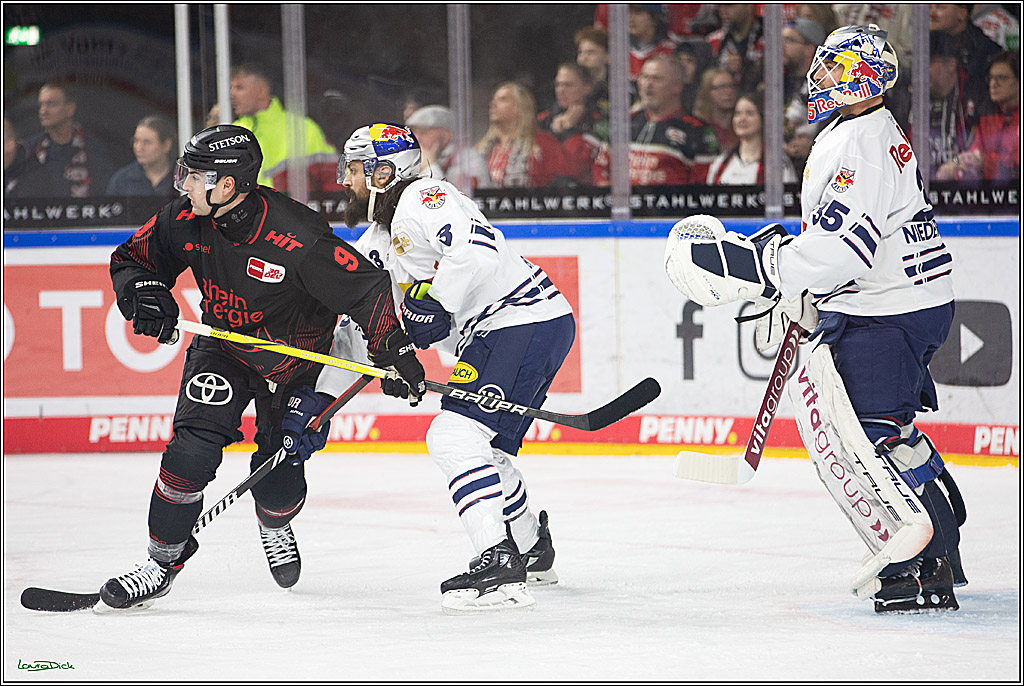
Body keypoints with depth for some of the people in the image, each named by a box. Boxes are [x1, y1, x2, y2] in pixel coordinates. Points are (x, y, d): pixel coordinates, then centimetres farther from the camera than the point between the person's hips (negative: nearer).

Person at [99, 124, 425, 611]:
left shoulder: (297, 238, -34)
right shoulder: (183, 221, -17)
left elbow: (366, 289, -26)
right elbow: (131, 259, -1)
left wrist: (393, 352, -28)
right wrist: (144, 293, -22)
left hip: (296, 360, -3)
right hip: (223, 349, 3)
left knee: (281, 471, -1)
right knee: (194, 448, -17)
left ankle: (275, 526, 38)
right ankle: (164, 559, -2)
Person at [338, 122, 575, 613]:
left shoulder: (423, 199, -11)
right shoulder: (378, 241, 20)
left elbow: (477, 248, -28)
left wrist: (432, 301, -19)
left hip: (527, 319, -11)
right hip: (491, 333, 11)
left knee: (454, 435, -19)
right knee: (485, 451, 20)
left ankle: (498, 561, -26)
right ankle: (532, 550, 40)